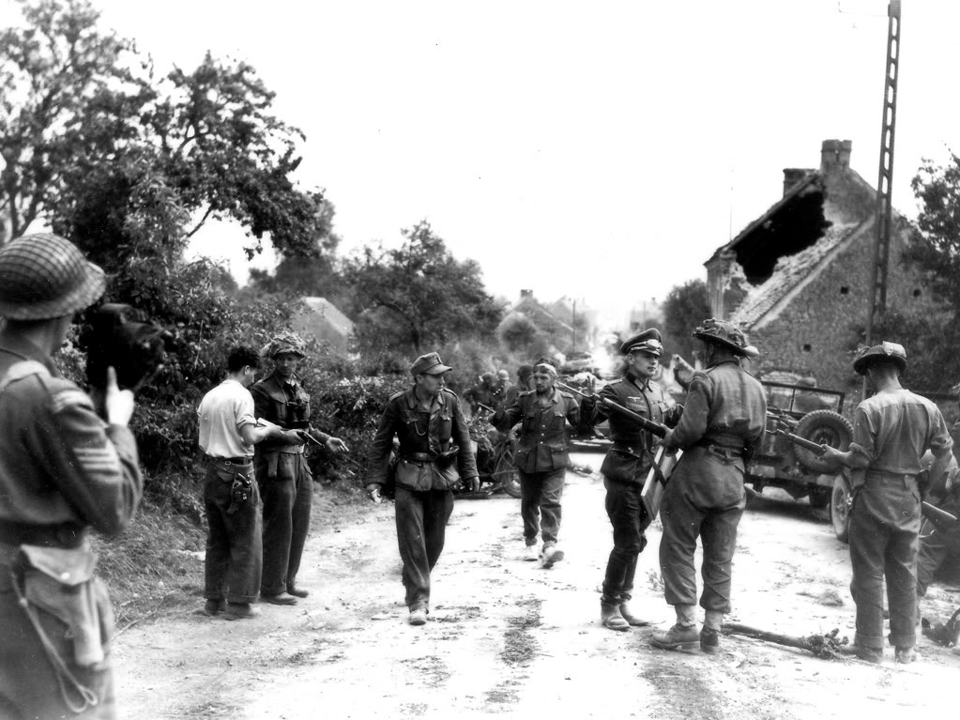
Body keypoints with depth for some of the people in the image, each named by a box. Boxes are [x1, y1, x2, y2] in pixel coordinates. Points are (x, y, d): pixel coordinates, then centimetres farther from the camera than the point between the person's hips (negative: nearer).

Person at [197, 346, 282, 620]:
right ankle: (238, 603, 4)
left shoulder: (209, 397, 11)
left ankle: (214, 599, 20)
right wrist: (267, 430, -1)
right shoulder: (241, 395, -11)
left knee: (217, 539, 15)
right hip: (237, 473, -8)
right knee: (246, 541, 1)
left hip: (213, 471, 8)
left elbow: (202, 443, 12)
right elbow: (249, 437, -19)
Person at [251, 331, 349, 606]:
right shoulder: (262, 390, -9)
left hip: (299, 461, 8)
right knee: (278, 527, -5)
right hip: (275, 463, -8)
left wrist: (325, 439, 12)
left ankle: (287, 581, 23)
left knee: (300, 524, 12)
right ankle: (271, 588, 3)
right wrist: (284, 435, -27)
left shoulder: (299, 389, 14)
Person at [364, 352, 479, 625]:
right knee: (412, 541, -8)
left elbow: (463, 438, 8)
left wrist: (470, 472, 7)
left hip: (443, 479, 3)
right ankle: (418, 602, -6)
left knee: (435, 540, 11)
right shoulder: (398, 404, -10)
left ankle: (413, 583, 34)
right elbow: (381, 443, -3)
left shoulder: (450, 401, -2)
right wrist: (375, 479, -9)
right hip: (410, 479, -3)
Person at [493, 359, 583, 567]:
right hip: (528, 460, 2)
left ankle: (550, 544, -20)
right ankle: (530, 543, 29)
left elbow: (582, 424, 2)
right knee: (529, 503, 13)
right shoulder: (524, 399, 3)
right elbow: (506, 424, -2)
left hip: (554, 461, -2)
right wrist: (498, 418, -24)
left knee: (550, 501, -14)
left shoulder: (566, 401, 1)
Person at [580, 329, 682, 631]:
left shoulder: (658, 392, 11)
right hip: (624, 477, -7)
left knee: (635, 542, 14)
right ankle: (609, 606, 5)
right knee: (627, 543, -8)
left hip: (650, 477, 7)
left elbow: (675, 417, 23)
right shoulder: (617, 391, -11)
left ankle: (623, 602, 24)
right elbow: (589, 420, -21)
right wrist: (588, 405, -43)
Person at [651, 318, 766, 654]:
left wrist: (669, 438, 0)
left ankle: (686, 626, 0)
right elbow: (756, 438, 13)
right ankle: (712, 631, 13)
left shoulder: (707, 380, -10)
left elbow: (691, 430, -18)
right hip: (733, 479, 7)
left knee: (678, 548, 3)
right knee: (720, 557, 11)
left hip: (698, 473, -7)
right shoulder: (756, 388, 12)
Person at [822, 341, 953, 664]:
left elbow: (861, 458, -17)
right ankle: (905, 648, 22)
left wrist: (835, 456, 2)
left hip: (873, 496, -5)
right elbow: (945, 453, 6)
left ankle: (870, 648, 10)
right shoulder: (926, 407, 1)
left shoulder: (869, 408, -15)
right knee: (905, 573, 14)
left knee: (869, 574, 5)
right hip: (909, 498, 5)